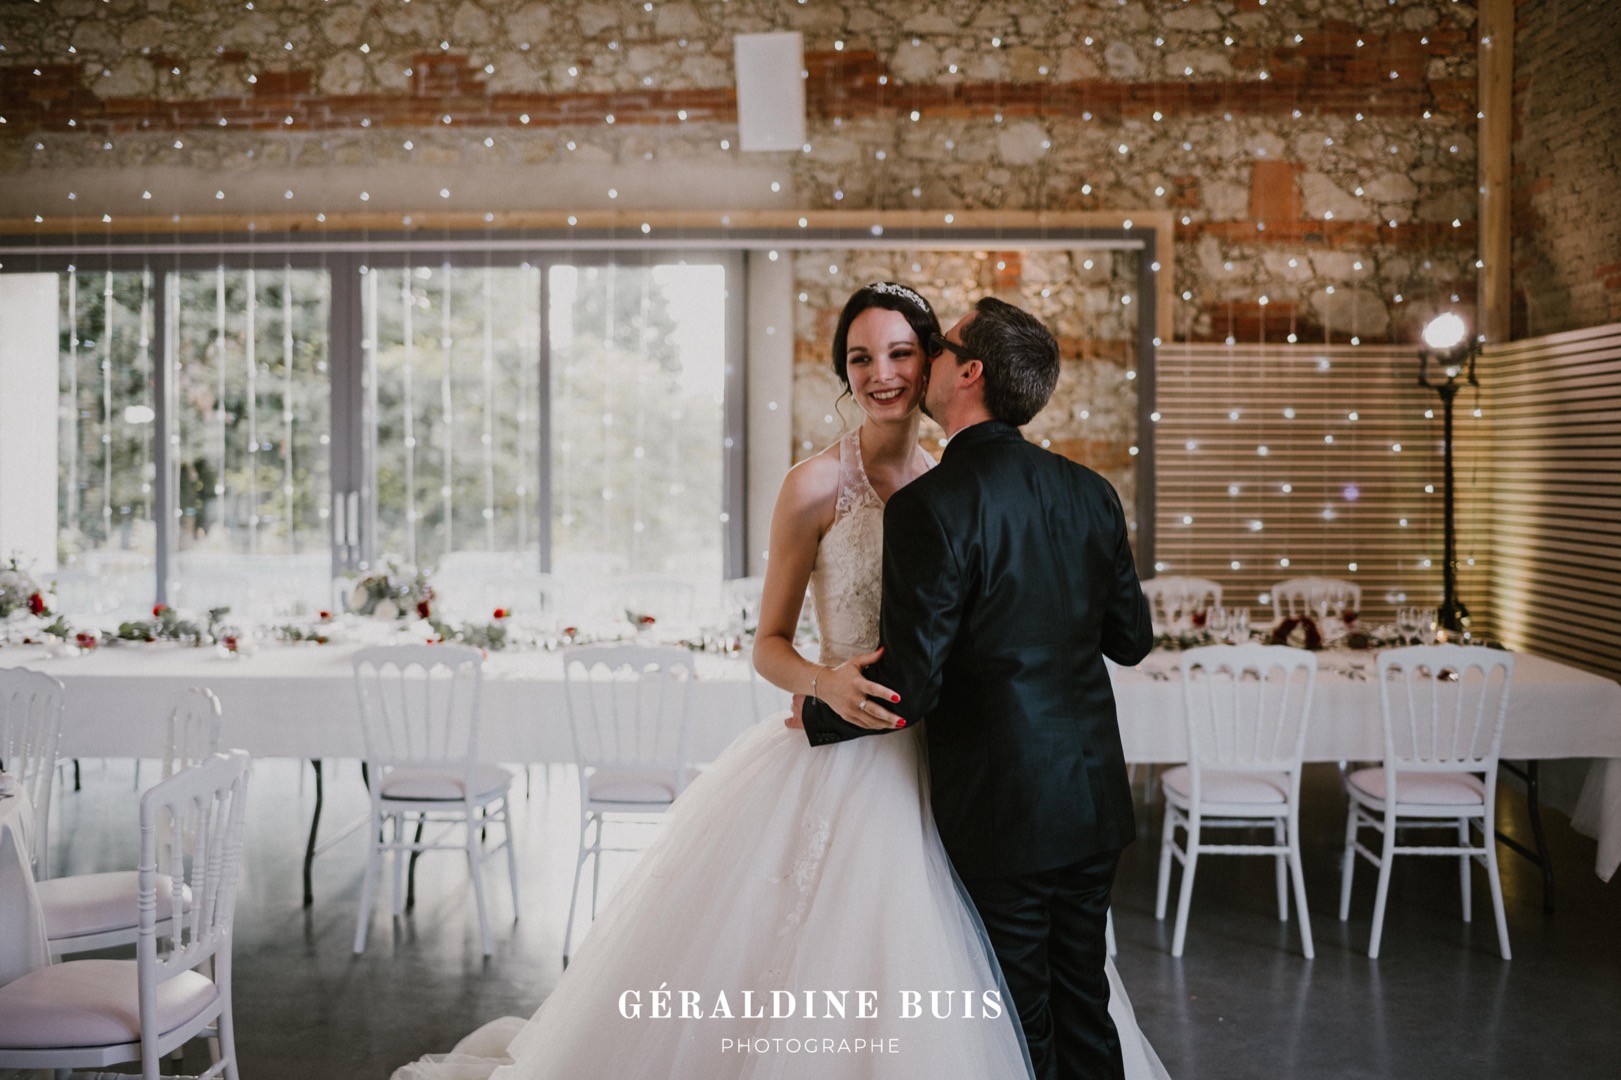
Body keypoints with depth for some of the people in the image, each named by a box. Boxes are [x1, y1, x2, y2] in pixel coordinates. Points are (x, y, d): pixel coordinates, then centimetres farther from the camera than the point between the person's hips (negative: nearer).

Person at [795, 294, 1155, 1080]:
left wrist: (818, 714, -1)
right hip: (1093, 798, 7)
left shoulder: (929, 506, -19)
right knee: (1084, 1011, 19)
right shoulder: (1089, 492, 1)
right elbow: (1131, 639, 11)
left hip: (1000, 810, -6)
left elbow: (908, 689, -19)